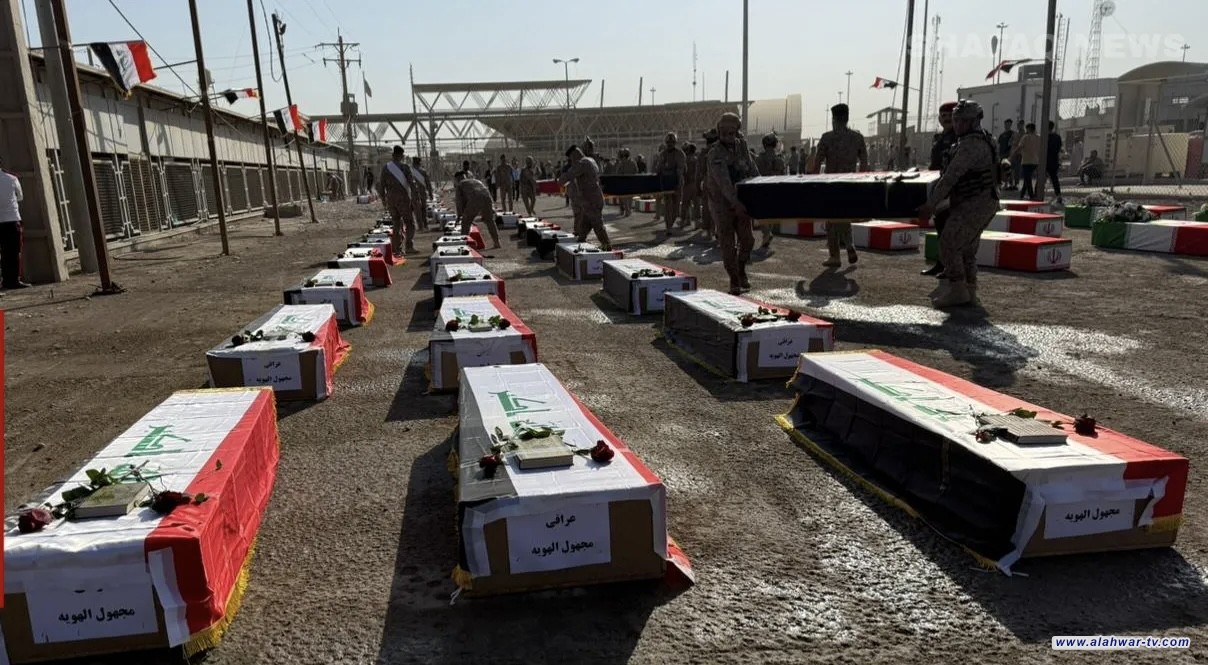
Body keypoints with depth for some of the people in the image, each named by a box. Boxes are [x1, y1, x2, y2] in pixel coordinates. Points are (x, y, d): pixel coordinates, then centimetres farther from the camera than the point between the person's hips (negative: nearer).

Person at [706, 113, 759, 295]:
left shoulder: (741, 145, 1)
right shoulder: (715, 154, -21)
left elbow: (751, 169, 10)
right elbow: (723, 181, -33)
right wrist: (735, 202, -44)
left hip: (741, 200, 5)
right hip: (722, 203, -5)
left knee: (747, 239, 1)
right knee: (728, 244, -2)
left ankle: (741, 270, 26)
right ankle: (734, 281, 10)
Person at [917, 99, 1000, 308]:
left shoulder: (971, 144, -18)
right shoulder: (984, 139, 16)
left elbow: (951, 176, -23)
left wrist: (932, 203, -21)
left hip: (974, 205, -10)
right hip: (985, 202, 10)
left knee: (949, 244, -8)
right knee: (967, 249, 12)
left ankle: (956, 291, -6)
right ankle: (969, 293, 15)